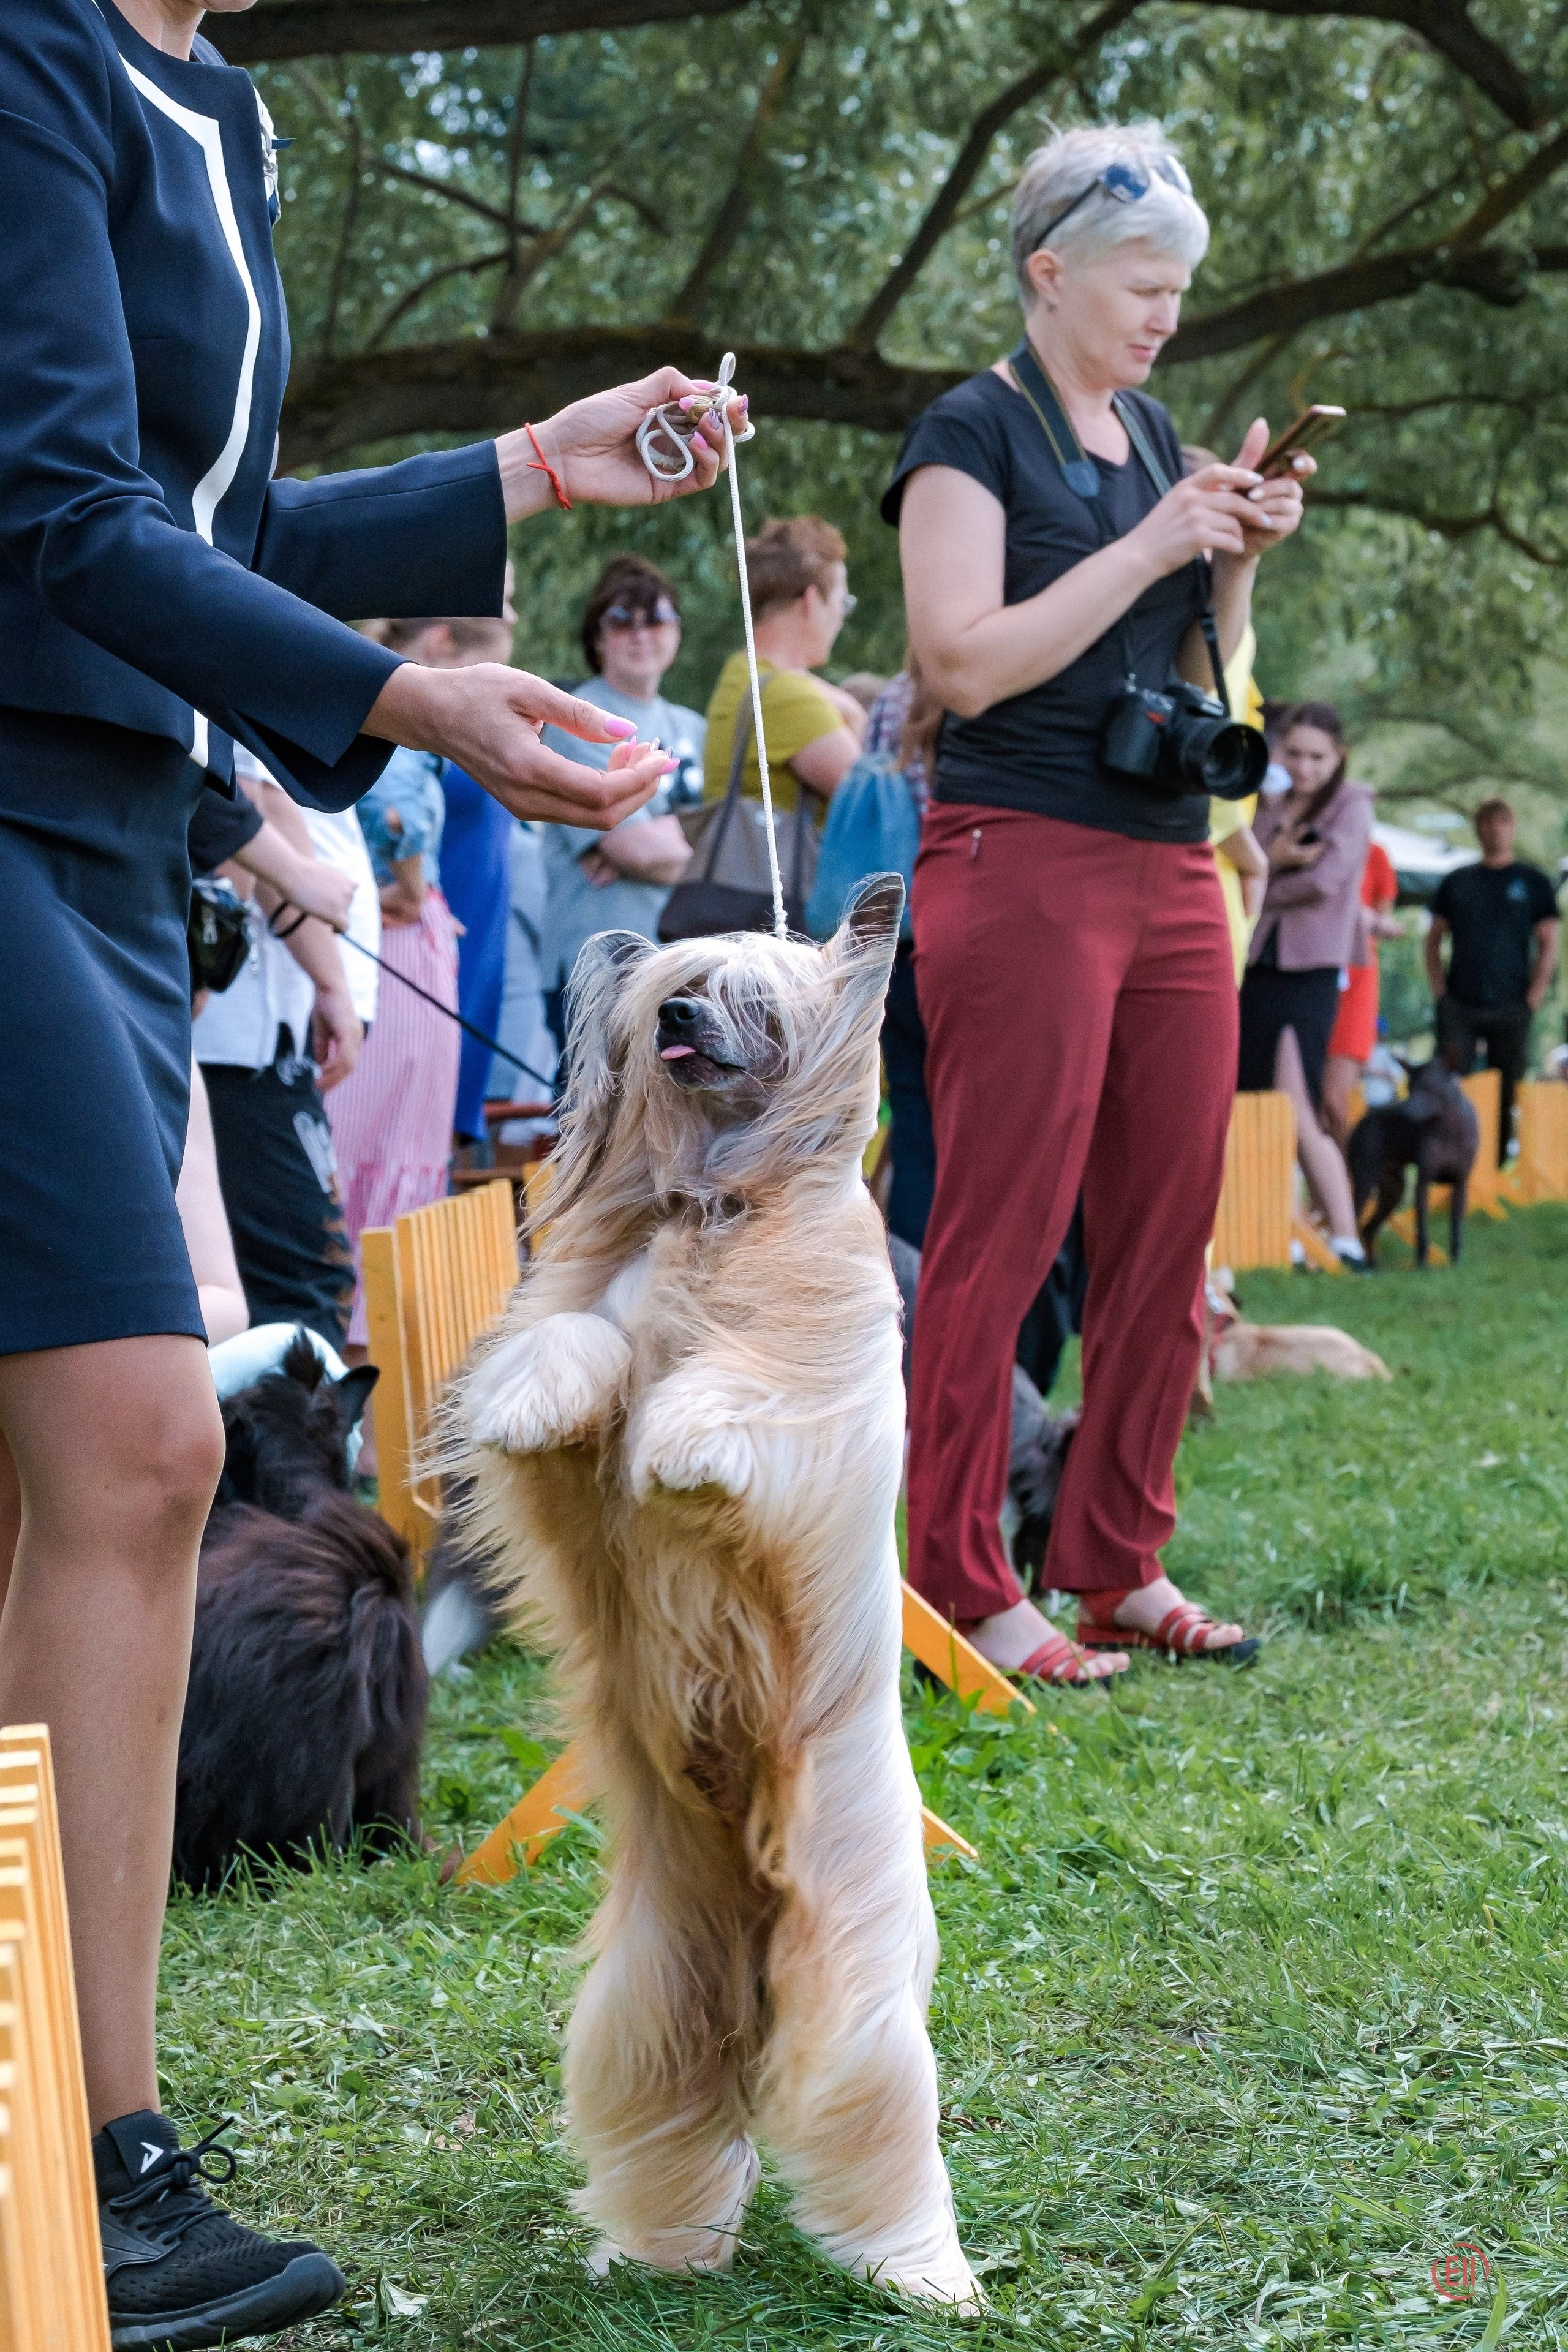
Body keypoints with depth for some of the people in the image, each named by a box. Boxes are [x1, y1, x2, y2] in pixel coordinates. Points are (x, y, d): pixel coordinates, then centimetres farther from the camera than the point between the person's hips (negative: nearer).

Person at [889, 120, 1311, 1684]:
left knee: (1167, 1231, 7)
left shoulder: (1148, 429, 18)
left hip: (1168, 867, 8)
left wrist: (1240, 558, 4)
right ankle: (961, 1593, -1)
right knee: (1000, 1234, -6)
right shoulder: (973, 433, -4)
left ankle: (1118, 1564, 15)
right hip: (1021, 859, -8)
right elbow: (966, 661, -14)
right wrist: (1151, 546, -14)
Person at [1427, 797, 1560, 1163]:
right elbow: (1434, 940, 15)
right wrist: (1439, 991, 2)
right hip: (1458, 1007, 1)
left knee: (1506, 1097, -1)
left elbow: (1548, 945, 6)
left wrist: (1533, 999, -4)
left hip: (1510, 1009, -1)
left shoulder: (1533, 882, 8)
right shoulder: (1457, 881, 14)